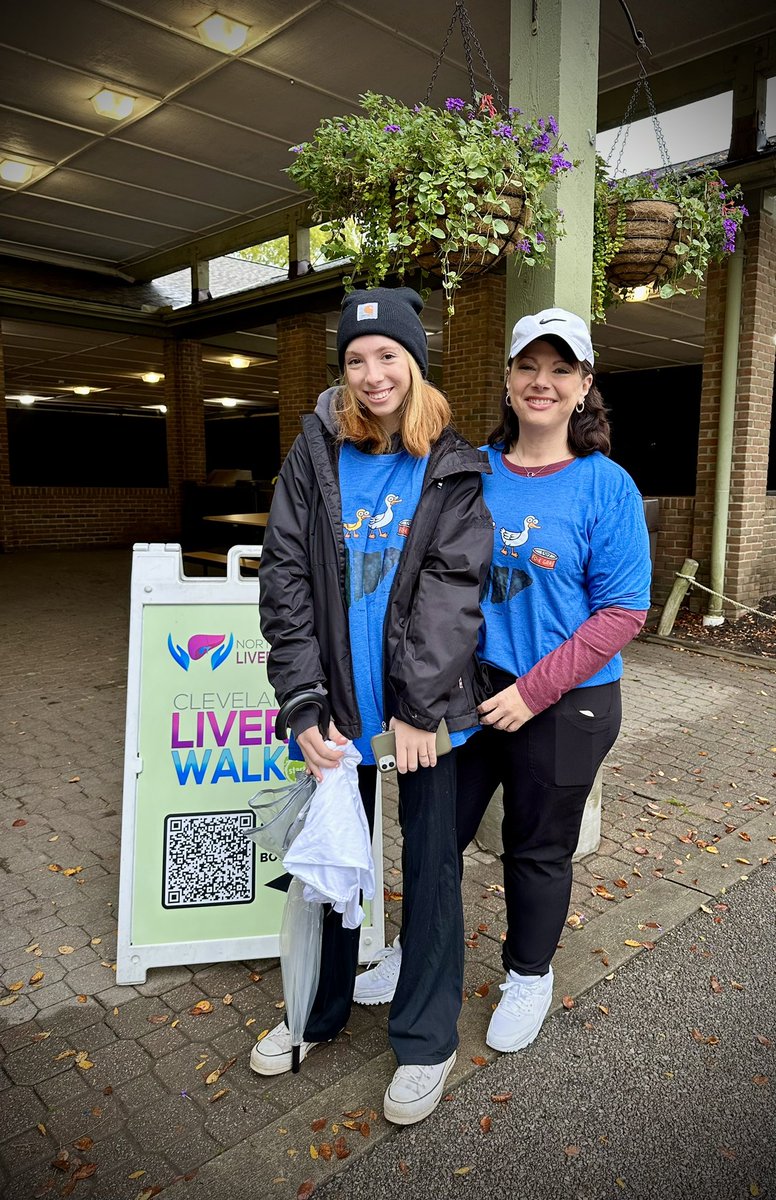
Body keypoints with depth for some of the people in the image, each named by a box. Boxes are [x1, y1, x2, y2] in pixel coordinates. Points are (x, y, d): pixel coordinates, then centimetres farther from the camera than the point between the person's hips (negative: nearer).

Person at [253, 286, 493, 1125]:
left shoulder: (454, 467, -2)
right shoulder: (314, 454, 2)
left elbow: (452, 587, -10)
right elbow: (285, 577, -4)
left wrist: (419, 706, -16)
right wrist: (303, 703, -11)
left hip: (426, 702, -2)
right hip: (339, 696, 2)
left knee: (430, 863, 10)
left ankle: (426, 1040, 32)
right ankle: (321, 1010, 42)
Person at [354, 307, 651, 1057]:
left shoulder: (606, 486, -11)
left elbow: (623, 611, -12)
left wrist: (534, 690, -18)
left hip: (564, 704, -3)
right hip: (469, 688, 4)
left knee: (538, 847, 16)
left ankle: (529, 974, 42)